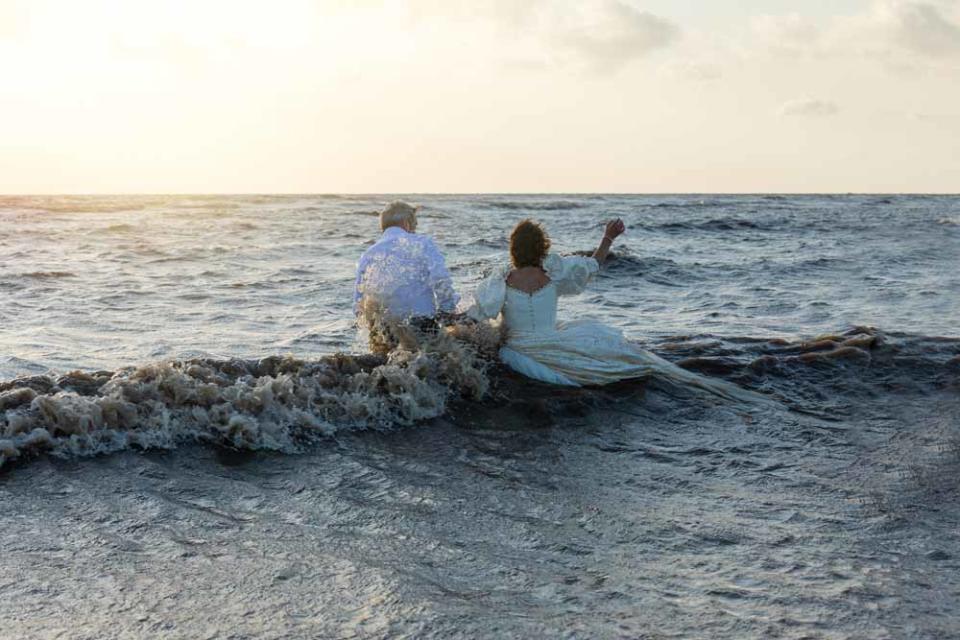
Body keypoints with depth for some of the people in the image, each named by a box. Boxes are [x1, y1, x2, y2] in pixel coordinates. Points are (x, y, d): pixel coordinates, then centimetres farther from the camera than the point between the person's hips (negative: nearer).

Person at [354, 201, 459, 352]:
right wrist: (447, 313, 0)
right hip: (423, 325, -4)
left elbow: (358, 307, 11)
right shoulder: (422, 243, 5)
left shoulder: (367, 255, 14)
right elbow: (440, 280, -11)